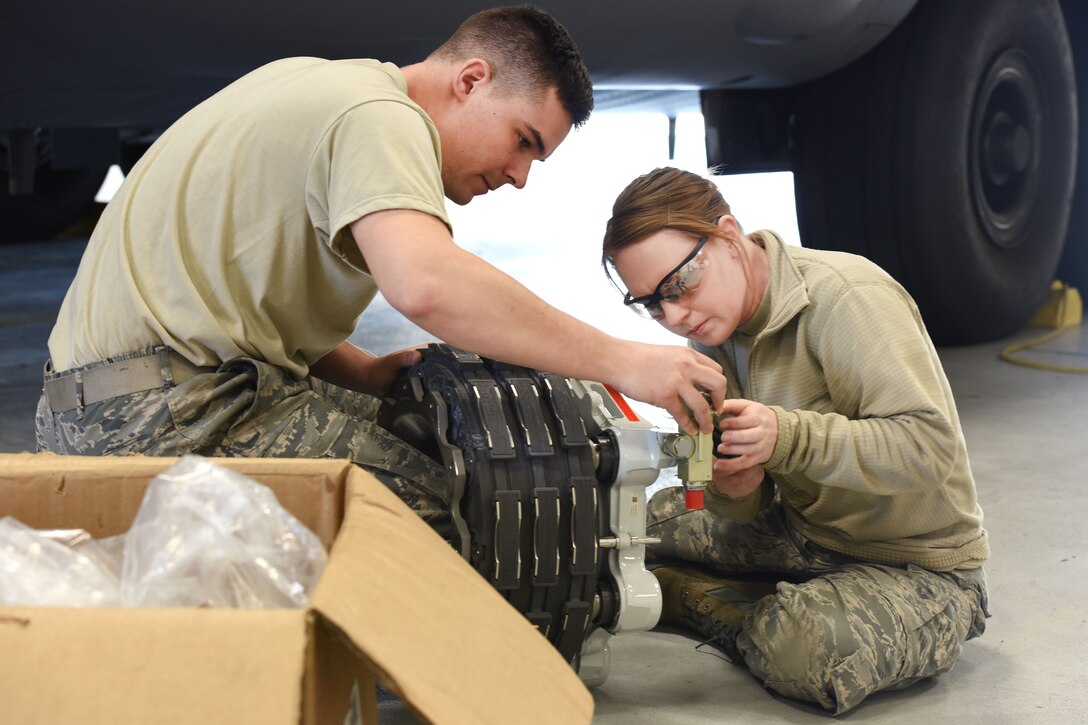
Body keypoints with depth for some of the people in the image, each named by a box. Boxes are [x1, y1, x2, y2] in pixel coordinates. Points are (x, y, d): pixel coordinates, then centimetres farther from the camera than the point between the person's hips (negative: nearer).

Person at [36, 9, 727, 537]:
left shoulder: (325, 85, 19)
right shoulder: (380, 116, -13)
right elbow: (426, 283, -34)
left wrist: (365, 375, 5)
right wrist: (619, 361, -28)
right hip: (159, 403, -11)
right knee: (435, 506, -21)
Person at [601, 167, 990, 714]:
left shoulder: (848, 296, -22)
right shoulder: (716, 330, 3)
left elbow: (931, 444, -29)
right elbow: (749, 515, 4)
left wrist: (787, 435, -39)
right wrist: (734, 489, -21)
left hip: (917, 563, -7)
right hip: (807, 536, 7)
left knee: (805, 651, -35)